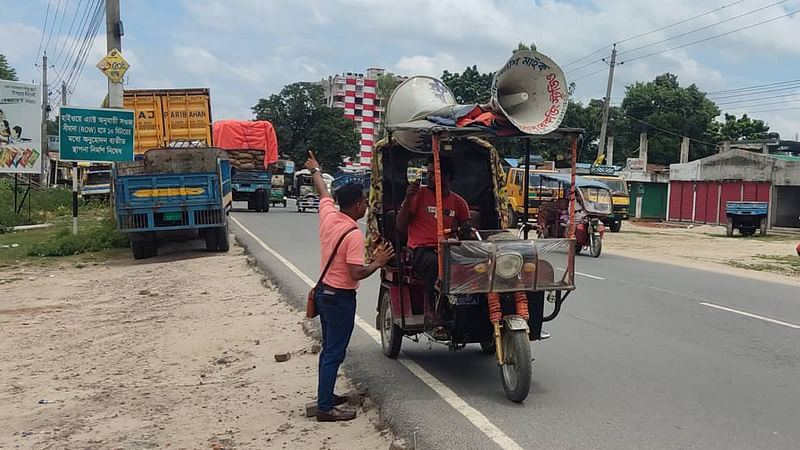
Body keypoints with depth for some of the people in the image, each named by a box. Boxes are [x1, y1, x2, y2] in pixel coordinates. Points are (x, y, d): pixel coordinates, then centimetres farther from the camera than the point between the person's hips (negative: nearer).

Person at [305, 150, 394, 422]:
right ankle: (325, 408, 1)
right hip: (340, 298, -9)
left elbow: (323, 193, 20)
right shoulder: (354, 234, -23)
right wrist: (379, 262, -10)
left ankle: (325, 395, 31)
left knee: (329, 349, 20)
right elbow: (357, 273, -26)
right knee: (334, 353, -3)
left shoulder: (328, 214, 0)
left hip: (324, 292, 9)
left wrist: (315, 171, 39)